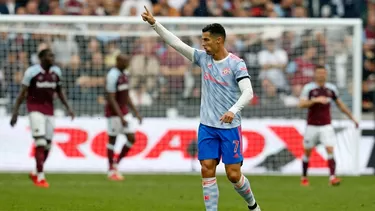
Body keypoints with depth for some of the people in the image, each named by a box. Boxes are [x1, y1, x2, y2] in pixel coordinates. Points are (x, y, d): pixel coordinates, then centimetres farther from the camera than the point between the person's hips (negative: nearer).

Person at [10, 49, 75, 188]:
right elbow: (22, 93, -6)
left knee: (47, 145, 6)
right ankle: (40, 177, -12)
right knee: (40, 143, -16)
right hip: (35, 109, -6)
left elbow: (59, 92, 16)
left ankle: (36, 173, 24)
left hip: (49, 109, 6)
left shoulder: (56, 72, 4)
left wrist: (68, 108, 7)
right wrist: (15, 112, -7)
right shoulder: (32, 72, -11)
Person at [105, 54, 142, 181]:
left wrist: (136, 112, 15)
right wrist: (121, 117, -23)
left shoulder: (123, 75, 11)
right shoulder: (112, 76, -17)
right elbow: (111, 99, -20)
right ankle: (111, 171, 9)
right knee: (112, 140, 1)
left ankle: (116, 163, 16)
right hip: (114, 113, -8)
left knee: (131, 138, 2)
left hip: (124, 112, 8)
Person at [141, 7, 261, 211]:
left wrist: (233, 111, -36)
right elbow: (175, 42, 1)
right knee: (207, 170, -5)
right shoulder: (203, 58, 4)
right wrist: (154, 23, -7)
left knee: (233, 175, -2)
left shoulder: (236, 63, -10)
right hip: (207, 126, 4)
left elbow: (248, 92, -20)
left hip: (230, 127, -4)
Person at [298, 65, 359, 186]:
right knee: (307, 152, 8)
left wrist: (352, 118, 16)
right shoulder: (308, 88, -5)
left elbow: (340, 105, 16)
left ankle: (332, 177, -21)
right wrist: (315, 100, -29)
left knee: (330, 150, -14)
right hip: (312, 126, -1)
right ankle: (304, 178, 24)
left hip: (326, 126, 1)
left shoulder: (331, 89, 4)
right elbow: (301, 104, -16)